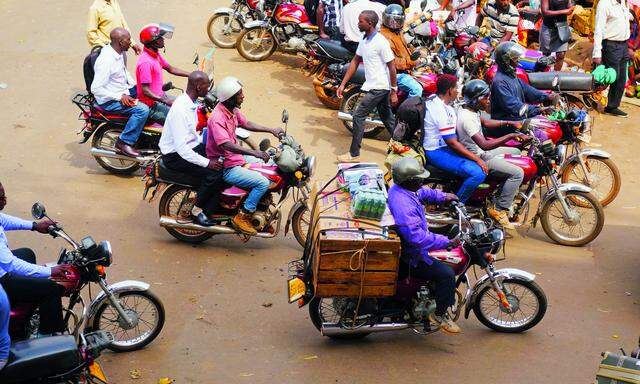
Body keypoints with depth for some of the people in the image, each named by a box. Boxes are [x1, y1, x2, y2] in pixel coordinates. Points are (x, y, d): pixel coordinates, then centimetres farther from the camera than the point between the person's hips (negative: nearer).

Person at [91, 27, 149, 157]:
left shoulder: (121, 53, 3)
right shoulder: (106, 60, -27)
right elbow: (96, 88, -27)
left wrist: (135, 86, 10)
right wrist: (120, 97, -27)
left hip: (124, 92, 10)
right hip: (109, 100, -10)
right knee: (142, 109, -27)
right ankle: (124, 142, -16)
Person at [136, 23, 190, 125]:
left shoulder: (156, 55, 6)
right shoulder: (145, 62, -25)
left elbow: (170, 69, 20)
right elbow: (145, 91, -26)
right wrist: (166, 101, -30)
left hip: (160, 96, 11)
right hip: (151, 104, -11)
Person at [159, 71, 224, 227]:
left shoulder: (190, 103, 5)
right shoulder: (181, 109, -26)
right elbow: (182, 148, -29)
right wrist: (206, 162, -26)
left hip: (191, 147, 10)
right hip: (175, 156, -10)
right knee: (214, 172, -24)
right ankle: (197, 210, -6)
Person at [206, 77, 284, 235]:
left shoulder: (233, 110, 3)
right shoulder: (217, 118, -28)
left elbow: (247, 124, 20)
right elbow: (226, 145, -38)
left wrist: (272, 130, 12)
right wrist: (254, 153, -44)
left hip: (236, 157, 10)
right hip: (225, 167, -10)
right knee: (263, 182, -20)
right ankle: (242, 217, -9)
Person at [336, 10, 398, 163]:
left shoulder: (381, 42, -20)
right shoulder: (364, 40, 7)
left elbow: (392, 67, -17)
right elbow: (355, 62, 13)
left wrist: (394, 91, -15)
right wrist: (343, 84, 10)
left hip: (378, 87, -9)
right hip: (373, 86, 9)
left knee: (358, 116, -7)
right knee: (387, 118, 15)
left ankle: (354, 154, -1)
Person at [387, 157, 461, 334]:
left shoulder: (399, 188, -1)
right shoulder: (403, 204, -34)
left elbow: (422, 193, 22)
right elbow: (417, 237, -37)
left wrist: (442, 196, 11)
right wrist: (446, 242, -31)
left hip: (403, 245, 11)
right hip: (409, 257, -11)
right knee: (446, 274, -17)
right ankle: (439, 315, 0)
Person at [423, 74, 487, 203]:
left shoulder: (433, 99, 6)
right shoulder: (442, 111, -25)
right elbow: (452, 143, -24)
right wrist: (477, 159, -21)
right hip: (437, 152, -11)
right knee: (478, 173, -23)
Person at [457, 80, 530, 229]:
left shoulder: (468, 110, 2)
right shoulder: (467, 118, -30)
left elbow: (485, 123, 20)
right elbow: (484, 145, -36)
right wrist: (511, 136, -36)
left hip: (480, 152, 11)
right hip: (476, 158, -11)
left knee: (516, 152, 25)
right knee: (517, 173, -20)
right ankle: (499, 210, -13)